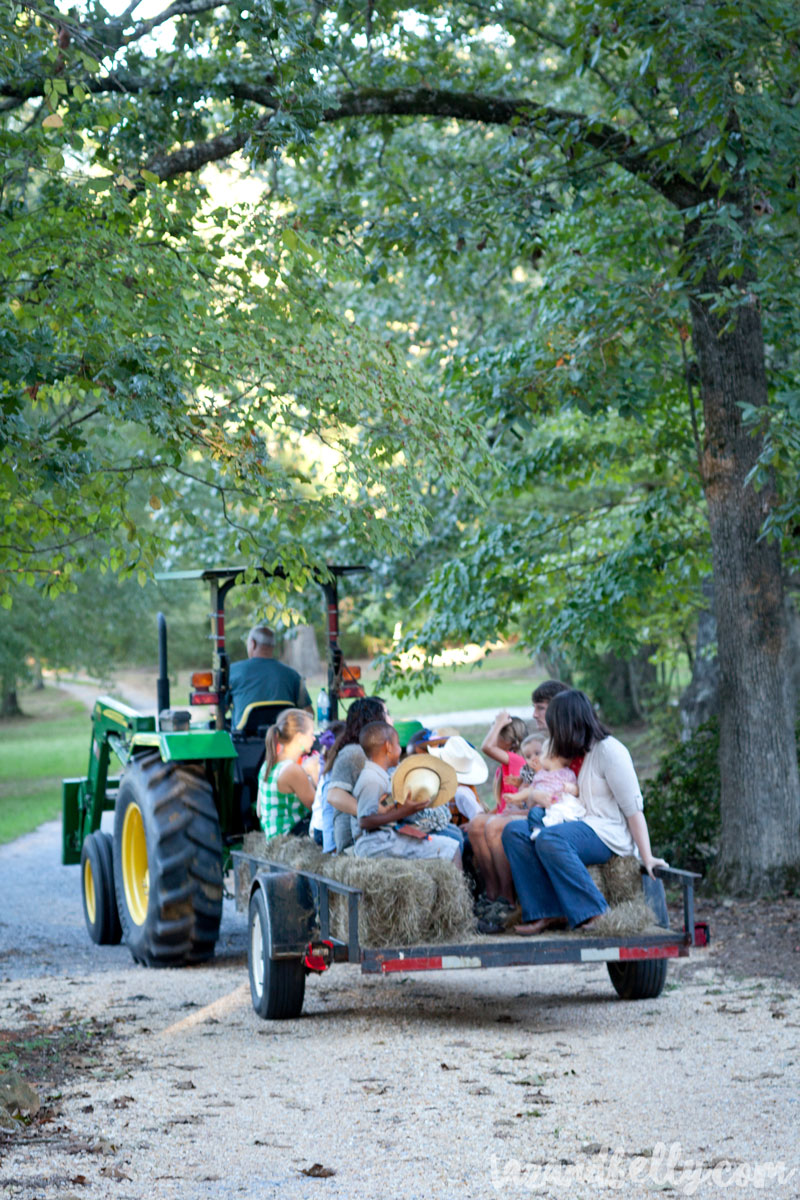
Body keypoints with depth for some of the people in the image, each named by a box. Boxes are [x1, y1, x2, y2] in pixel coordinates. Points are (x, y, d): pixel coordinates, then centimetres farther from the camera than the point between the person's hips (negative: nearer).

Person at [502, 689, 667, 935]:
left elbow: (633, 808, -13)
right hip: (586, 827, 9)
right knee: (514, 831, -9)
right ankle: (546, 913, -18)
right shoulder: (583, 753, 19)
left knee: (549, 839, -35)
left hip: (609, 833, -9)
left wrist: (647, 858, -17)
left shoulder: (609, 750, -9)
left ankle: (593, 913, -29)